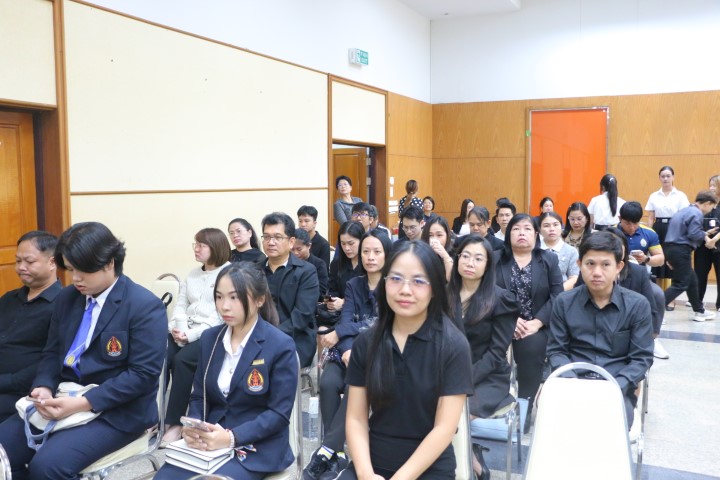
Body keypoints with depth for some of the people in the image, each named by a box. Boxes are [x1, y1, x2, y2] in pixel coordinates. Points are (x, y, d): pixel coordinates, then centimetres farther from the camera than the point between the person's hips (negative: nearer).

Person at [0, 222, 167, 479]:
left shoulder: (145, 306, -13)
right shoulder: (65, 298, 9)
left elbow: (143, 373, -17)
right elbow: (51, 352, 15)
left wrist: (83, 403, -23)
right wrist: (44, 387, -8)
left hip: (116, 410, -7)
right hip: (64, 399, 7)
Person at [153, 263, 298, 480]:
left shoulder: (281, 346, -11)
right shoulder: (209, 338, 6)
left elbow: (279, 413, -12)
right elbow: (199, 396, 10)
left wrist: (232, 438, -23)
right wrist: (192, 427, -11)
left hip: (257, 447, -5)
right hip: (209, 440, 5)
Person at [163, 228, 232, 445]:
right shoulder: (192, 274, 20)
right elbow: (181, 305, 16)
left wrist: (192, 334, -19)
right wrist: (177, 327, -6)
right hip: (187, 332, 6)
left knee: (182, 359, -30)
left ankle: (174, 422, -17)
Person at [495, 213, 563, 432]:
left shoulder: (549, 259, 10)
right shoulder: (496, 259, 10)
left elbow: (557, 295, 0)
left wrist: (537, 322, -12)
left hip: (536, 328, 0)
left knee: (532, 347, -30)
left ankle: (525, 413, -14)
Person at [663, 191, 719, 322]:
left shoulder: (686, 211, 20)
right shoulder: (697, 213, -11)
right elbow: (693, 234, -19)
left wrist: (705, 233, 24)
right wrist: (706, 236, -1)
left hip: (672, 248, 10)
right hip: (681, 250, -10)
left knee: (692, 281, 19)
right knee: (681, 284, -6)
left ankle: (699, 311, 30)